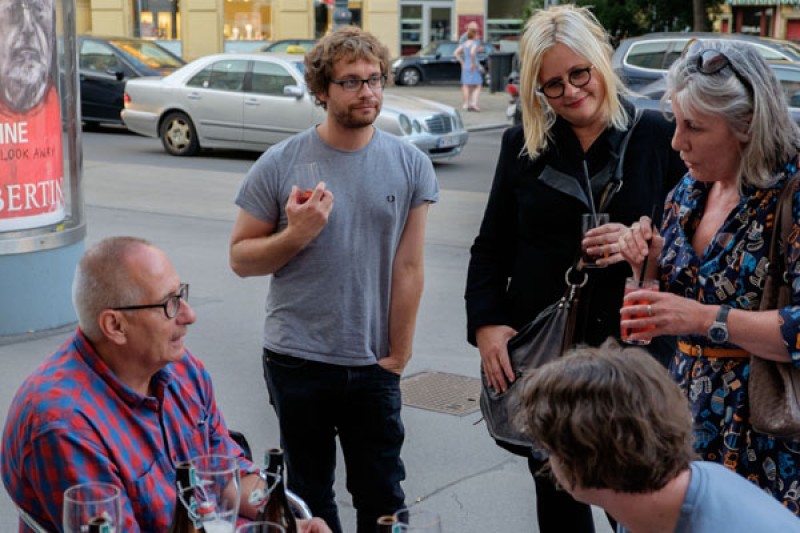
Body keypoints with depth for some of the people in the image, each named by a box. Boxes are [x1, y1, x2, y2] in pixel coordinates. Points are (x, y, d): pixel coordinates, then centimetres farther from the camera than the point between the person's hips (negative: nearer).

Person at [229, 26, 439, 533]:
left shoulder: (410, 166, -3)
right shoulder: (280, 164, -6)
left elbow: (408, 268, -2)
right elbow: (241, 257, -2)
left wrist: (397, 355, -2)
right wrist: (295, 234, -20)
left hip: (373, 365, 1)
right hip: (297, 362, 0)